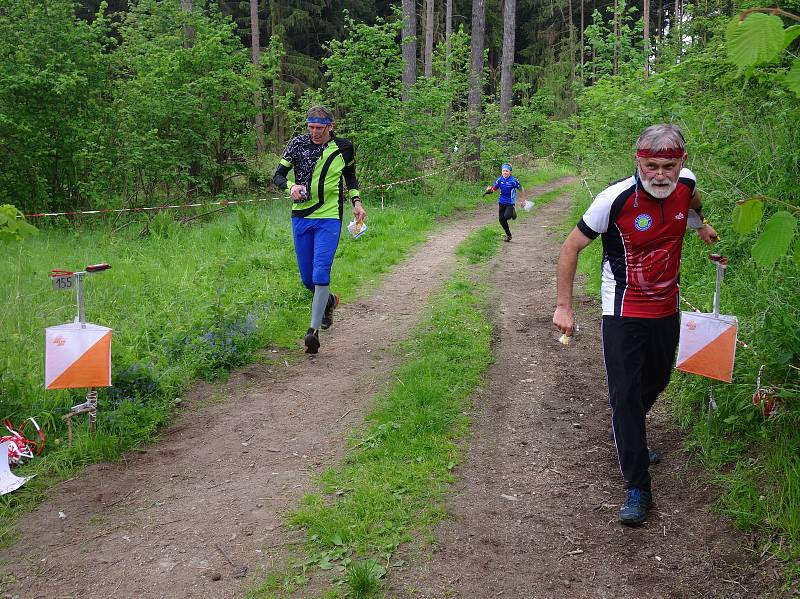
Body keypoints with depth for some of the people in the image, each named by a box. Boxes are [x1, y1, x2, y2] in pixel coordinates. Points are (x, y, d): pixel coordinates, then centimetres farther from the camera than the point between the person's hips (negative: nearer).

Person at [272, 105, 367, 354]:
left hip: (329, 218, -2)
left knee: (320, 273, -16)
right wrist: (291, 186, -19)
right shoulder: (298, 143, -1)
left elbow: (350, 176, 20)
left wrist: (356, 202, 10)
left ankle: (313, 331, -12)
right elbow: (277, 175, 2)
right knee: (306, 278, 9)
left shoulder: (343, 147, 2)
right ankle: (329, 301, 41)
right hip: (301, 217, 2)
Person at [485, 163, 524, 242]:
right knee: (502, 220, 5)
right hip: (502, 202, 4)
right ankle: (508, 235, 26)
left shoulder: (514, 180, -15)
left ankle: (513, 212, 12)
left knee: (507, 216, -25)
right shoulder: (499, 180, -4)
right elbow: (494, 189, 1)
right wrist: (489, 190, -22)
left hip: (510, 203, -4)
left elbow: (522, 189, -3)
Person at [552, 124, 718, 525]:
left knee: (655, 383, 22)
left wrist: (701, 224, 30)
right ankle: (638, 487, 3)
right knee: (625, 395, -7)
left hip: (666, 309, 6)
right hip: (624, 314, -6)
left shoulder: (686, 183, -9)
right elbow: (571, 247, -15)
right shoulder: (616, 199, -24)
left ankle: (627, 436, 50)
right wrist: (563, 306, -14)